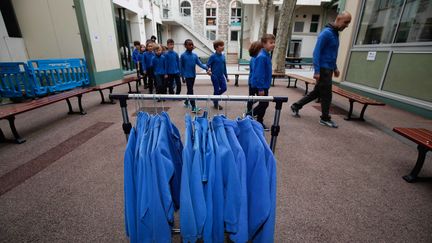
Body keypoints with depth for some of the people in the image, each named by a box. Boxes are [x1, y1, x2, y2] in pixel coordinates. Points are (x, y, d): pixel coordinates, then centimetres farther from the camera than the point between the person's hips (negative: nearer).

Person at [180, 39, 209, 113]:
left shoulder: (195, 55, 5)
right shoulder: (183, 55, -6)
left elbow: (200, 64, -3)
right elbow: (181, 66, -2)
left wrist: (206, 68, -20)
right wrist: (182, 76, -2)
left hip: (193, 75, 5)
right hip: (187, 76, -5)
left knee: (190, 90, 16)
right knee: (190, 90, -7)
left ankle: (186, 102, 37)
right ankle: (193, 107, -8)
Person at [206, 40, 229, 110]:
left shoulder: (223, 56, 6)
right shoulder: (213, 56, -11)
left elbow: (224, 67, 12)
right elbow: (208, 65, -7)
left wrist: (226, 76, 14)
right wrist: (209, 69, -30)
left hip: (221, 76, 6)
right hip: (215, 76, -6)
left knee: (224, 88, 4)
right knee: (216, 90, 3)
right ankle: (216, 104, 20)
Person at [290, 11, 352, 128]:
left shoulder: (335, 33, 15)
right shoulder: (326, 33, -14)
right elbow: (316, 52, -19)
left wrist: (335, 68, 21)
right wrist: (316, 71, -24)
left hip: (328, 69, 9)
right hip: (323, 69, -9)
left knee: (317, 92, 14)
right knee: (326, 95, 0)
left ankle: (296, 106, 21)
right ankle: (325, 118, 14)